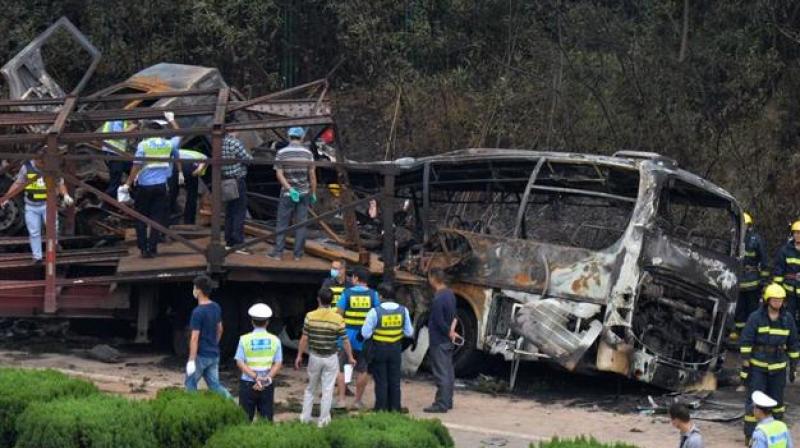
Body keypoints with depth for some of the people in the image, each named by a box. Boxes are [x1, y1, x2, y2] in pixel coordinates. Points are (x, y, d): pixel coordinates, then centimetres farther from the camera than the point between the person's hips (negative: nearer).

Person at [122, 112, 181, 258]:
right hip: (161, 186, 2)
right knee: (158, 218, 5)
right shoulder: (169, 144, 1)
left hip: (144, 186, -2)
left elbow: (136, 167, -10)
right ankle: (152, 249, 3)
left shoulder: (143, 145, -7)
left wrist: (128, 184, -4)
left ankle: (143, 248, 9)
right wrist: (171, 120, 34)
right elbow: (179, 135, 22)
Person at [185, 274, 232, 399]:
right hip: (214, 355, 7)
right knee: (214, 385, 10)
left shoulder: (198, 312, -19)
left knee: (190, 383, 9)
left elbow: (195, 338, -20)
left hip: (201, 356, -7)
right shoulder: (216, 307, 4)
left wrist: (191, 360, -18)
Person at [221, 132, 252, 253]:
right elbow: (248, 159, -14)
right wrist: (250, 156, 9)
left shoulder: (220, 143, 6)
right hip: (238, 181, -8)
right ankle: (238, 243, -6)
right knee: (240, 213, -4)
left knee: (229, 212, 14)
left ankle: (229, 243, 17)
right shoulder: (236, 143, -17)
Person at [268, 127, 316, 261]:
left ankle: (278, 252, 6)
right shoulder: (307, 153, -3)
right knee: (301, 223, 6)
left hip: (287, 194, -1)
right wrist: (313, 193, 6)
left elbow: (279, 174, -12)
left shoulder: (281, 153, -6)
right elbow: (312, 175, -2)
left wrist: (290, 189, -14)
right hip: (304, 193, 1)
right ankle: (298, 253, 7)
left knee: (282, 223, 6)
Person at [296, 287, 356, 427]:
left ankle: (305, 417, 19)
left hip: (314, 357, 1)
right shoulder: (338, 319, -10)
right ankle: (323, 420, 10)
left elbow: (304, 338, -6)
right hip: (331, 358, -1)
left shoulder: (310, 316, -9)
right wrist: (350, 357, 7)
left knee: (310, 388, 17)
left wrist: (299, 356, 5)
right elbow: (345, 341, -6)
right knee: (327, 390, 6)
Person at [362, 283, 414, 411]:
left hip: (379, 349, -3)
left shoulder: (375, 312, -17)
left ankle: (381, 409, 8)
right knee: (395, 381, 13)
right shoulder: (403, 310, -5)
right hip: (396, 349, 3)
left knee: (381, 381, 6)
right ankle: (395, 408, 16)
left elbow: (366, 333, -14)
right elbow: (409, 332, 2)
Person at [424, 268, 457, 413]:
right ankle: (448, 401, 22)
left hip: (439, 341, -9)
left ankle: (441, 404, -4)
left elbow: (439, 322, -20)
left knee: (441, 374, -6)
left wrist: (449, 332, -6)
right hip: (448, 341, 9)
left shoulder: (438, 299, -22)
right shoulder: (450, 294, 8)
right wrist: (451, 331, 1)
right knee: (448, 372, 14)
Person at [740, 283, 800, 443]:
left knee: (776, 399, 11)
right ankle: (750, 435, 1)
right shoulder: (755, 317, -13)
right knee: (754, 399, -5)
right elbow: (745, 342, -11)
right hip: (757, 365, -3)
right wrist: (745, 366, -14)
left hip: (777, 367, 3)